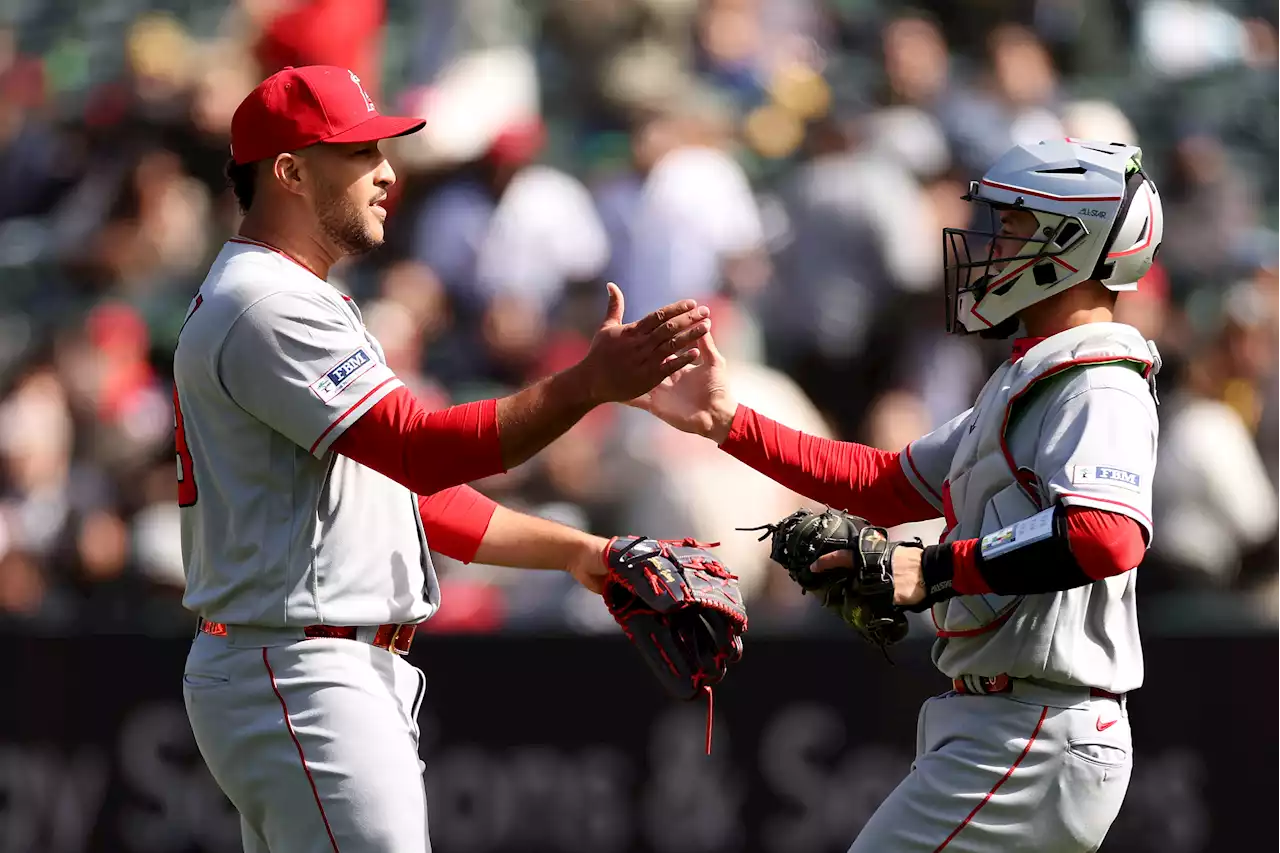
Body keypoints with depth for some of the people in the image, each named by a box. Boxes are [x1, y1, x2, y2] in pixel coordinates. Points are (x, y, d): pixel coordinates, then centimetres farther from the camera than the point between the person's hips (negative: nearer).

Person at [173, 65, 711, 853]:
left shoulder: (295, 303, 22)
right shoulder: (265, 306, -14)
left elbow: (410, 487, 22)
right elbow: (419, 449, -24)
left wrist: (578, 553, 16)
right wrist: (589, 384, -28)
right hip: (302, 681, -11)